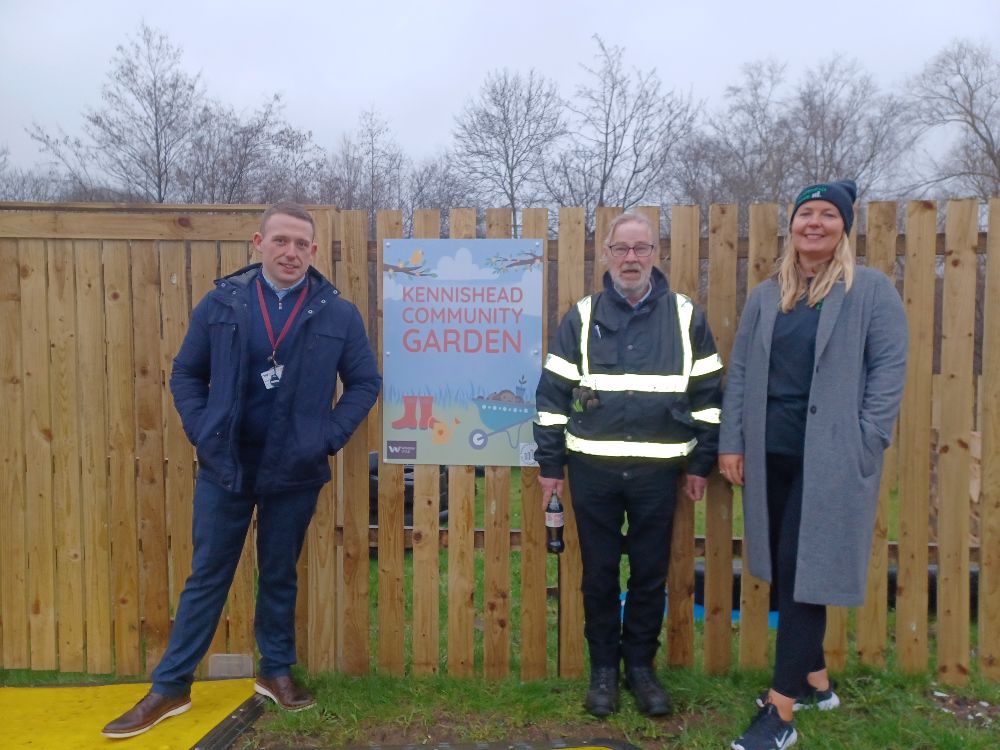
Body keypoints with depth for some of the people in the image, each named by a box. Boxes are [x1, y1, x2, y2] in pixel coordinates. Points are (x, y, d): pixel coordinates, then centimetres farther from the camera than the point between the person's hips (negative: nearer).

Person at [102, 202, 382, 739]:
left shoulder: (338, 314, -3)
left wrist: (329, 436, -6)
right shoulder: (221, 303, -1)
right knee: (207, 576, 11)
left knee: (279, 576, 15)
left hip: (295, 471, 0)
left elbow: (365, 382, 3)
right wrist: (201, 431, -5)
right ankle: (170, 686, 25)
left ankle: (277, 672, 33)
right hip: (224, 466, 1)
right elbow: (186, 373, 7)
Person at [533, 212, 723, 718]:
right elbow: (553, 392, 2)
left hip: (658, 470, 0)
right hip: (593, 469, 0)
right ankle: (603, 668, 28)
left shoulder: (686, 317, 2)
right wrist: (550, 463, -1)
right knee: (599, 573, 10)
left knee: (650, 574, 11)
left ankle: (640, 665, 30)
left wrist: (700, 463, 3)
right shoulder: (582, 317, 1)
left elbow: (708, 394, 5)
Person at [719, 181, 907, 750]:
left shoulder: (872, 289, -1)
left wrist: (865, 445, -13)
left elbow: (890, 369, -6)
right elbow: (740, 372, 9)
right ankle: (815, 680, 33)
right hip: (771, 455, 5)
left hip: (831, 457, -5)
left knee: (803, 573, -4)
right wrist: (731, 442, 3)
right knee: (784, 572, 13)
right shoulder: (766, 297, 11)